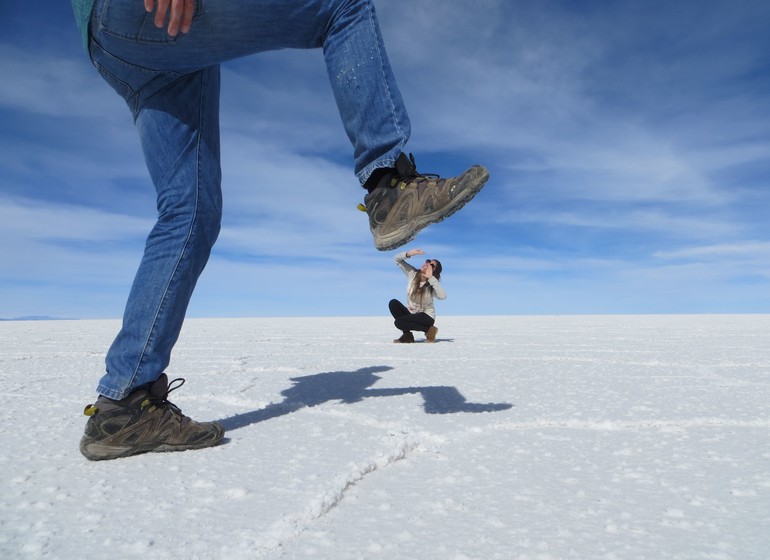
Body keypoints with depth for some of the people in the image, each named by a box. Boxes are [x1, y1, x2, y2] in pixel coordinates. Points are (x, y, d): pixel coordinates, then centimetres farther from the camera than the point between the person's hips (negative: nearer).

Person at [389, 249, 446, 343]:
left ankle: (429, 330, -6)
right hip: (411, 313, 6)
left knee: (399, 322, -28)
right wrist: (408, 254, -28)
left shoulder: (432, 284, -17)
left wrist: (430, 278, -35)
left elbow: (442, 296, -38)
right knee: (393, 303, -21)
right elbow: (397, 259, -6)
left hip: (426, 316, -6)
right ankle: (407, 335, -7)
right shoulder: (412, 273, -5)